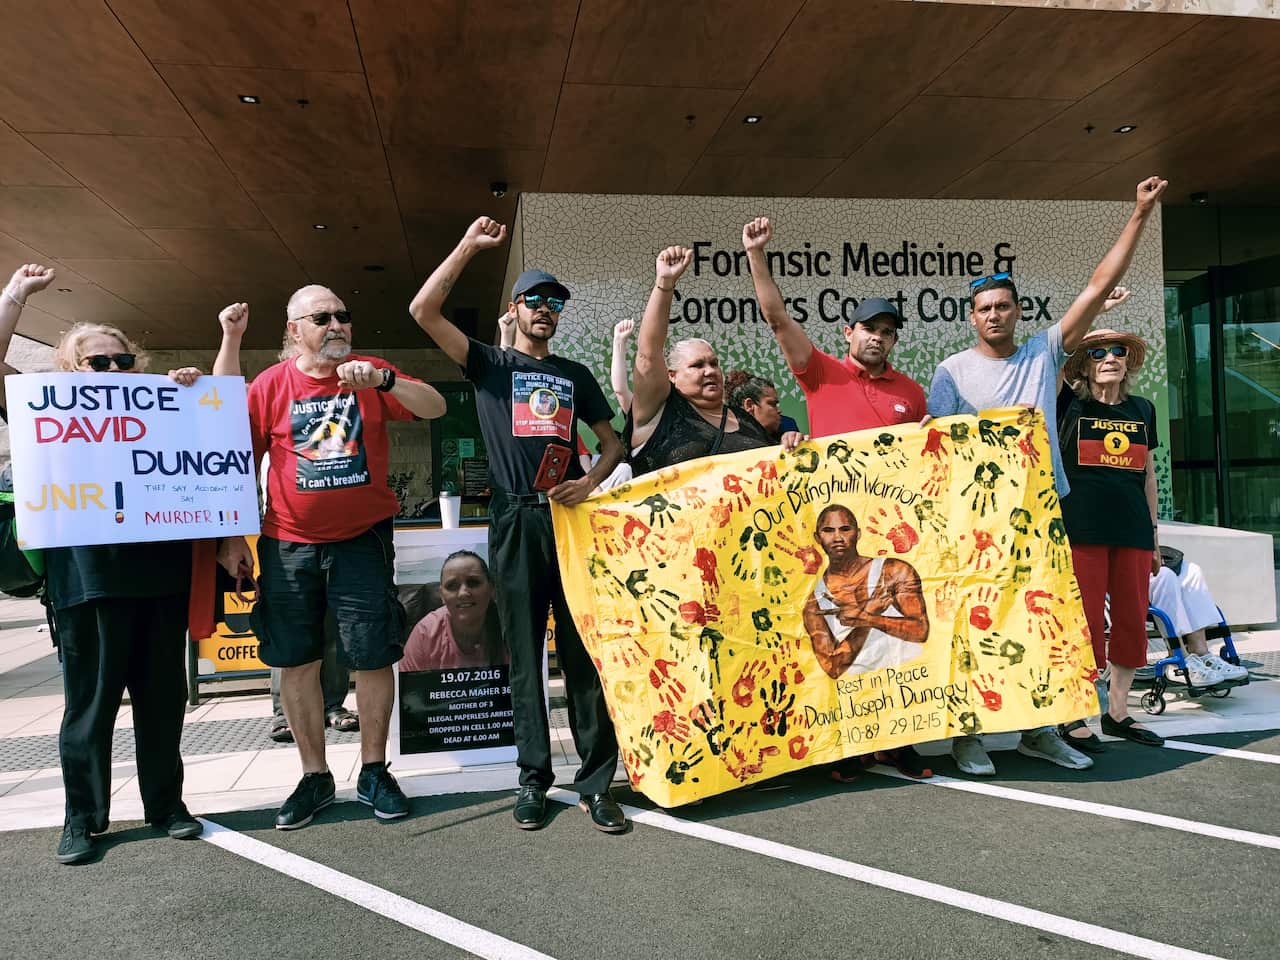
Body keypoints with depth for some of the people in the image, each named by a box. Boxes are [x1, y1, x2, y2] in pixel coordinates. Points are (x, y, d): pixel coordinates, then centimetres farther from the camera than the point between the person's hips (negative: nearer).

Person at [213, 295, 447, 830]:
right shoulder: (271, 385, 0)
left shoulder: (371, 375, 2)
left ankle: (373, 773, 19)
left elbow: (435, 407, -9)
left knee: (374, 658, 2)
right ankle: (315, 777, 22)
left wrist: (382, 379, -25)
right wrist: (230, 536, -3)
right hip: (289, 545, 1)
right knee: (297, 662, 6)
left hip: (363, 540, 0)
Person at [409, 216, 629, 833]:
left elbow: (612, 442, 17)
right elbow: (423, 311, -2)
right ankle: (534, 778, 12)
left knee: (583, 653, -1)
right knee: (524, 656, 2)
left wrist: (589, 483, -3)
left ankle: (595, 782, 3)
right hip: (516, 521, -1)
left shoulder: (575, 375, 19)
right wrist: (469, 246, -3)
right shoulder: (490, 364, 11)